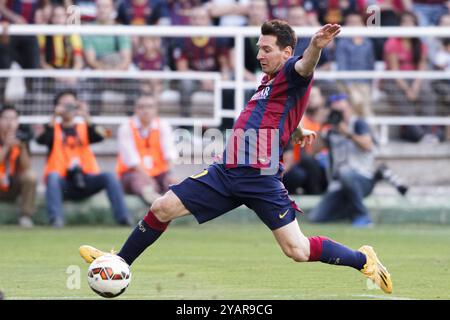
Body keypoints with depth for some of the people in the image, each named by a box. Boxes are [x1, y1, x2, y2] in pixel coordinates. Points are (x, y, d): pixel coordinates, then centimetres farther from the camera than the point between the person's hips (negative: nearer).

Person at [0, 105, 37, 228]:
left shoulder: (20, 138, -2)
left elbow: (26, 168, -10)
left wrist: (22, 148, -24)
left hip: (13, 188, 3)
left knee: (30, 176, -25)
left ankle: (25, 216, -14)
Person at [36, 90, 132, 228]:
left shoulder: (84, 127, 20)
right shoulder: (54, 128, 13)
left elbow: (99, 137, -3)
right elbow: (41, 140, -11)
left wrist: (86, 117, -16)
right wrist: (55, 117, -19)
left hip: (85, 181, 2)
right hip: (63, 183, -2)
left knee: (109, 177, -23)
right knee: (53, 176, -35)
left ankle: (123, 217, -29)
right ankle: (55, 219, -44)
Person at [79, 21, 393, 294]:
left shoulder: (291, 74, -6)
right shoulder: (269, 81, 20)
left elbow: (305, 66, -33)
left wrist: (316, 47, -52)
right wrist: (297, 131, 29)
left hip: (262, 179, -8)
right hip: (228, 171, 8)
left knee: (298, 250, -11)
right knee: (162, 209, 6)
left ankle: (364, 259, 10)